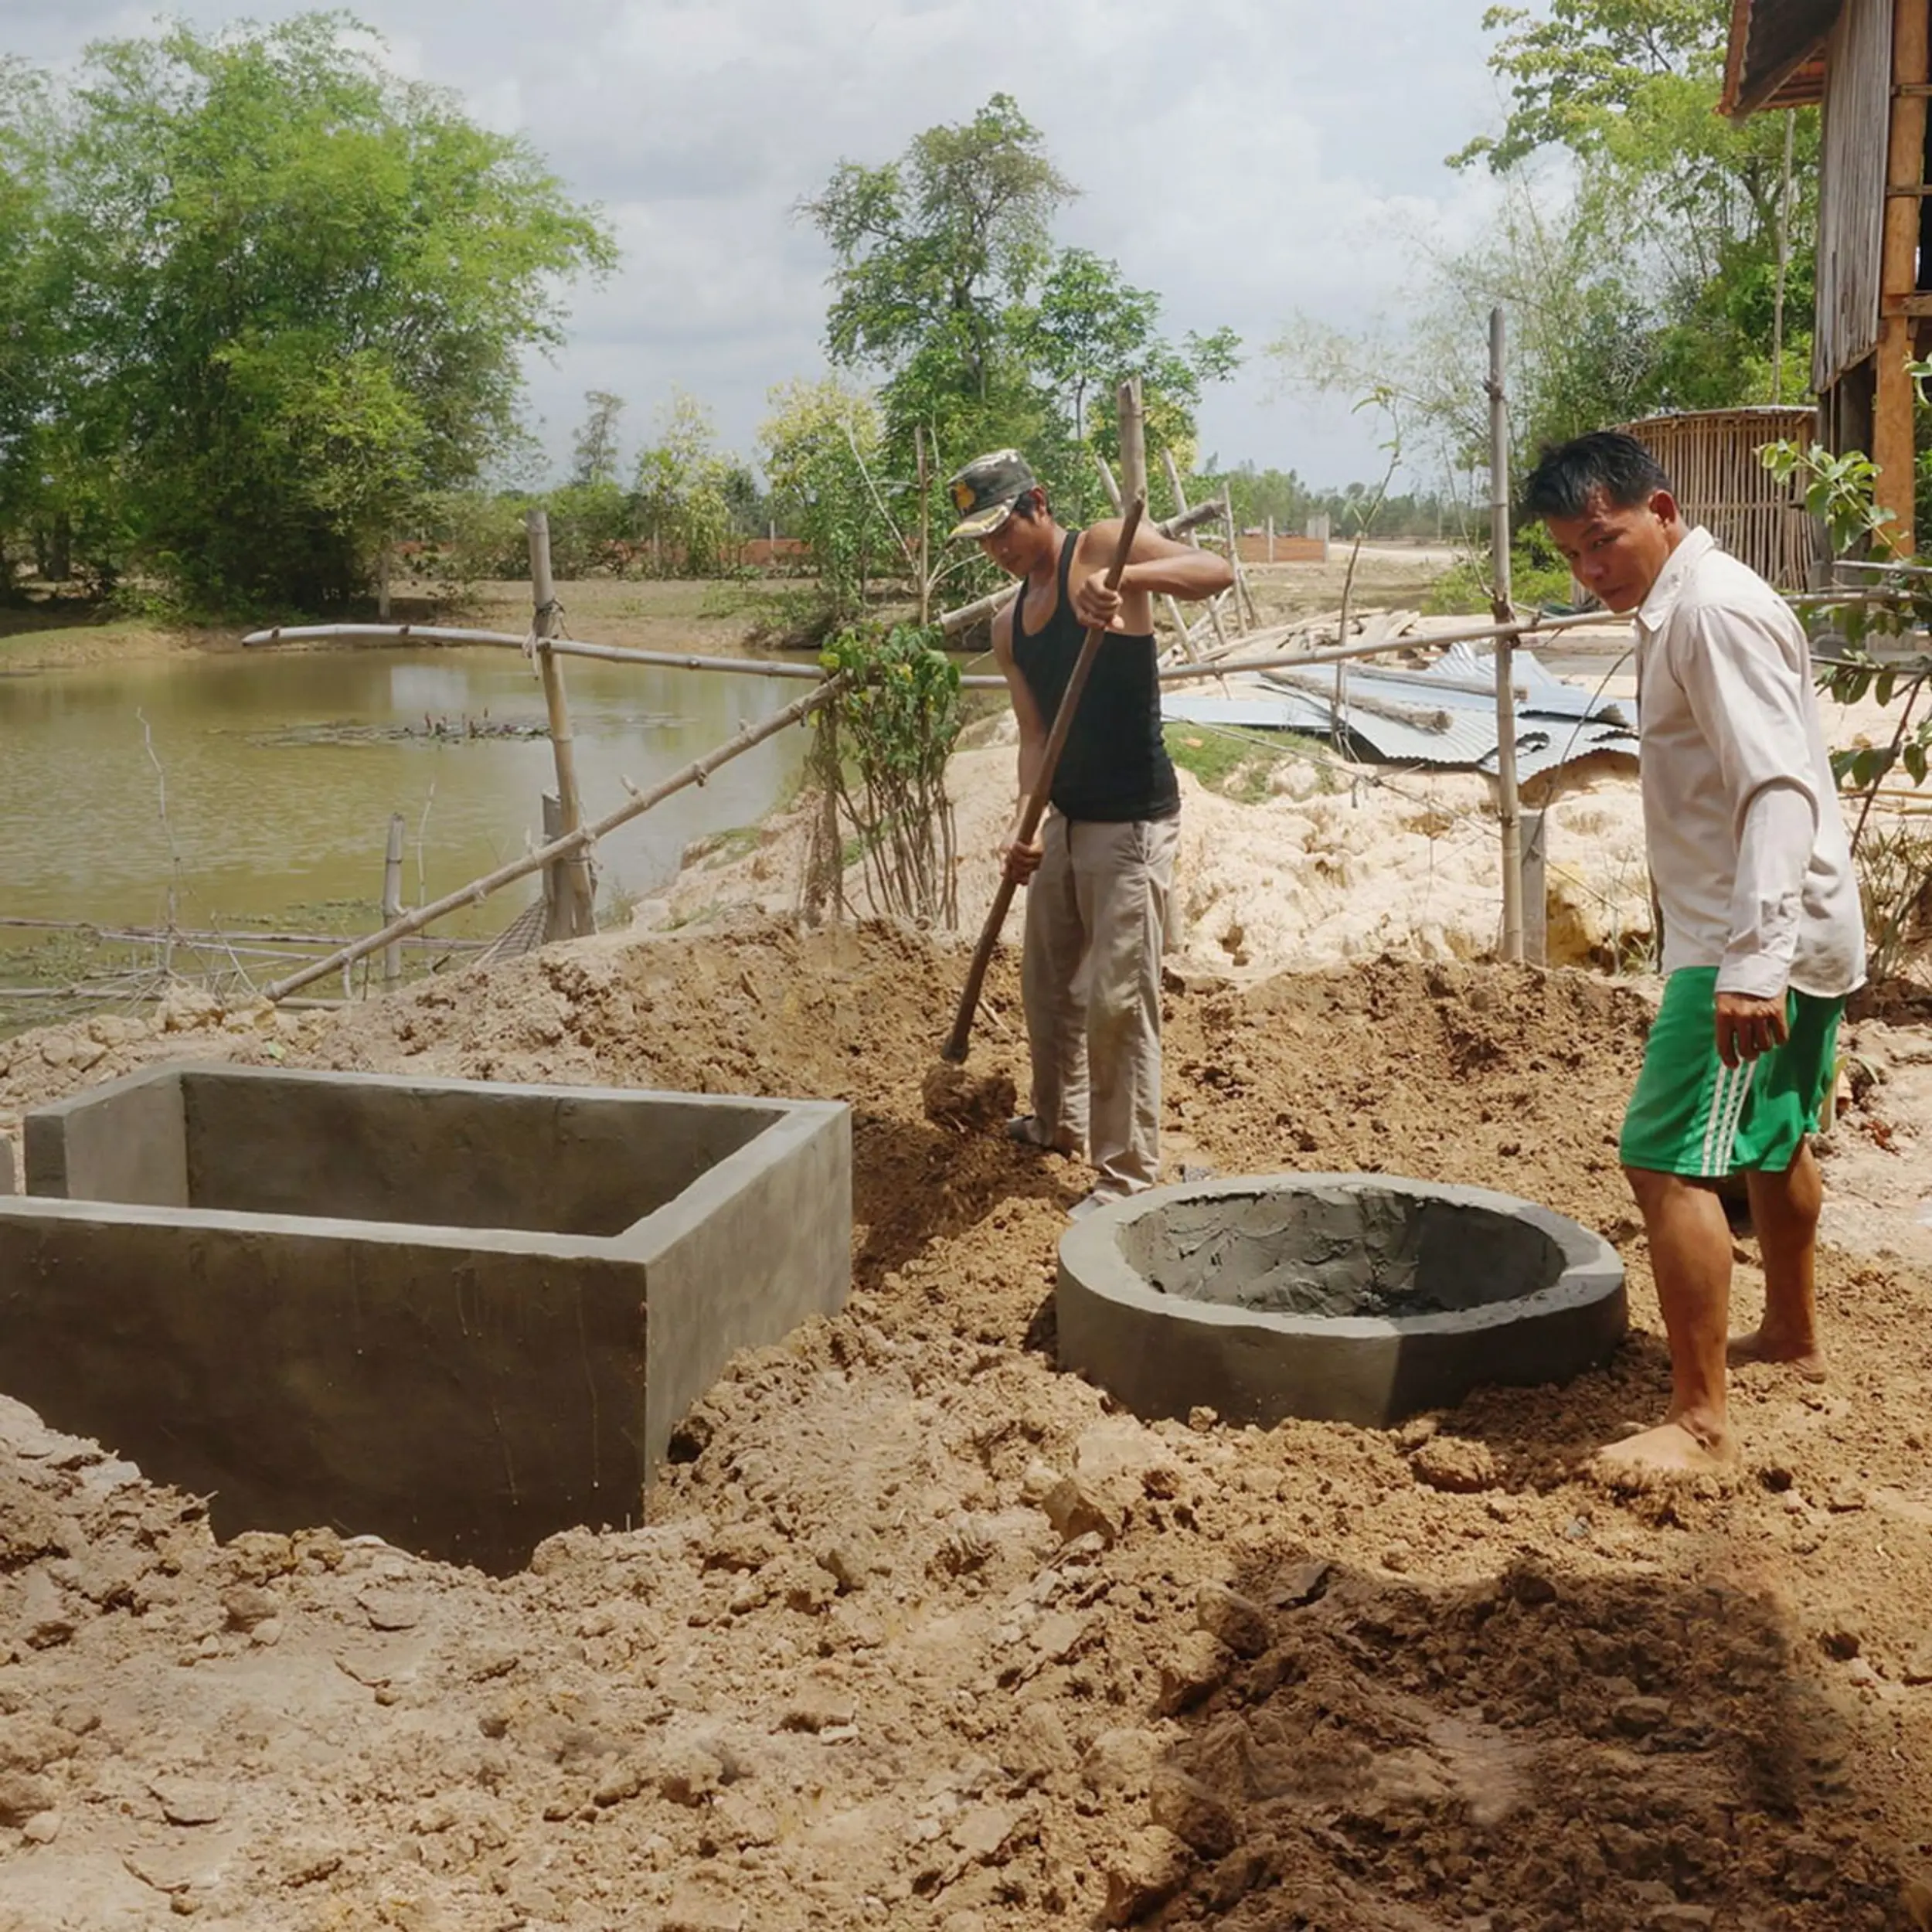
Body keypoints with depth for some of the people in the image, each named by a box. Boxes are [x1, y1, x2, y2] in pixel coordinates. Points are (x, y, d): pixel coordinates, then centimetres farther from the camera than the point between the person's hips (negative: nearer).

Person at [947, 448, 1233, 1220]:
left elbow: (1216, 571, -25)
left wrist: (1124, 578, -42)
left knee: (1116, 999, -7)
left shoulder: (1103, 548, -10)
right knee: (1046, 981, 20)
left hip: (1132, 822, -8)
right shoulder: (1008, 627, 10)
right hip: (1066, 817, 8)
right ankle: (1059, 1120, 41)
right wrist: (1027, 823, -13)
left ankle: (1128, 1173, 2)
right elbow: (1034, 734, 4)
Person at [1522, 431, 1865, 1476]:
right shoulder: (1680, 609, 14)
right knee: (1773, 1140, 25)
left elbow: (1779, 788, -27)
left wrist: (1753, 962, -35)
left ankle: (1701, 1421, -10)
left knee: (1670, 1159, -14)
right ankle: (1792, 1333, 43)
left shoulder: (1714, 609, -18)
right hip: (1801, 939, 11)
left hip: (1757, 942, -11)